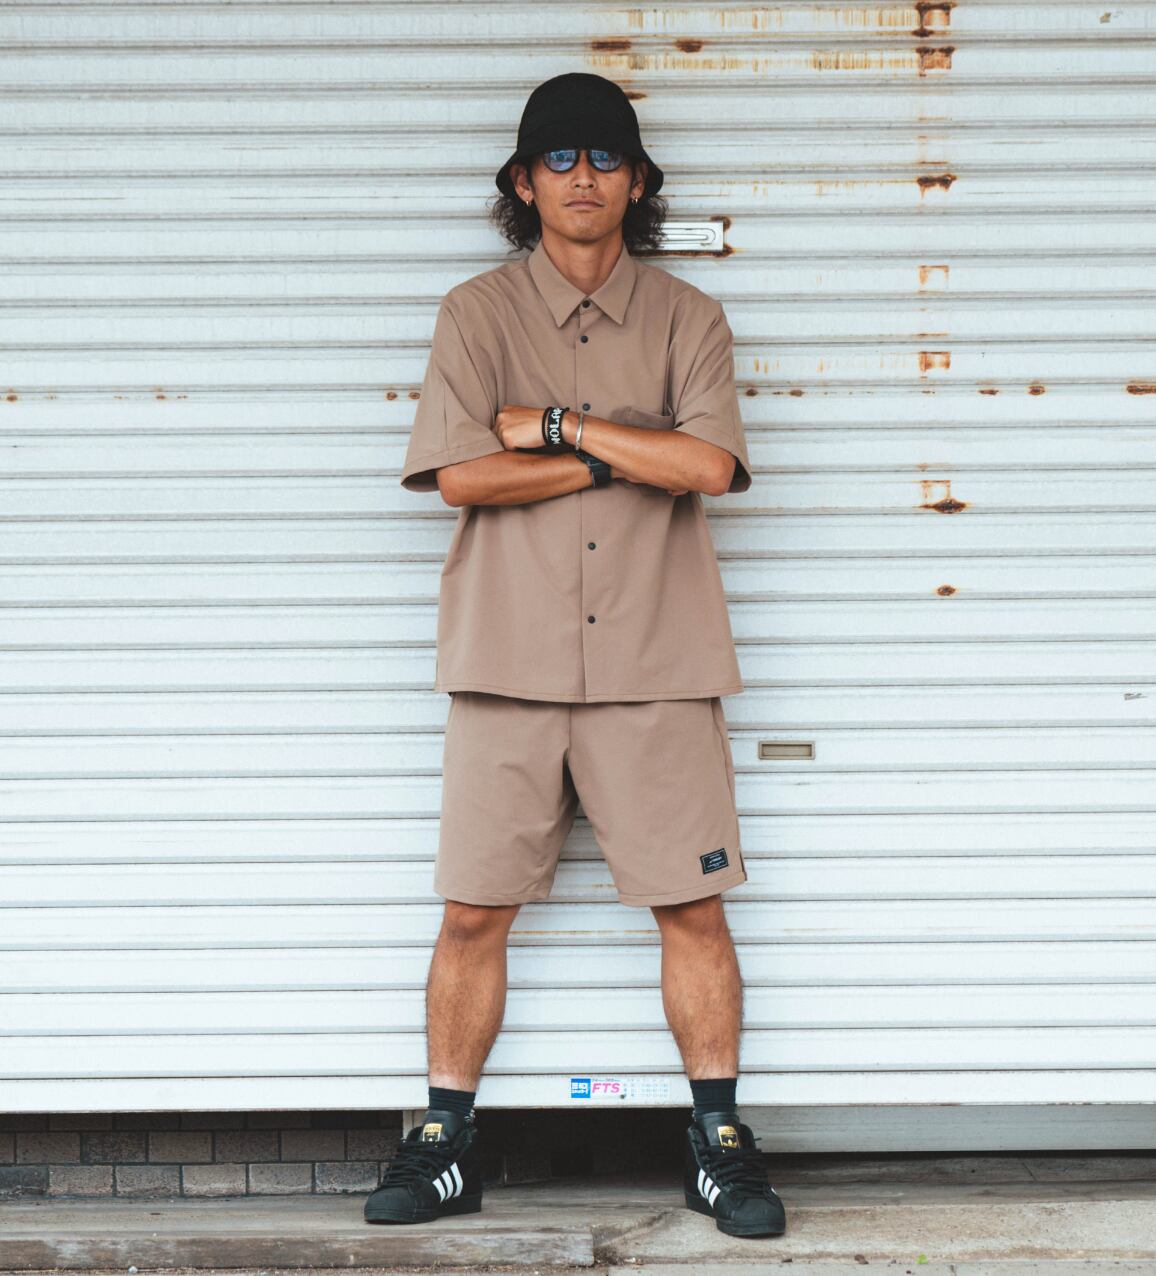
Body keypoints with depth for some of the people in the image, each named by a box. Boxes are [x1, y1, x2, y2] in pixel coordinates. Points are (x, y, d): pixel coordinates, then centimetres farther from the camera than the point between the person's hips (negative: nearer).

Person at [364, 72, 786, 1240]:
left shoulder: (687, 319, 8)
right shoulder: (476, 314, 6)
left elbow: (708, 463, -9)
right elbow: (460, 474, -7)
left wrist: (552, 424, -9)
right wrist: (620, 455, -7)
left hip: (657, 666, 0)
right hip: (508, 663, 0)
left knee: (692, 908, 2)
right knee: (473, 913, 3)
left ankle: (718, 1144, 15)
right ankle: (445, 1145, 16)